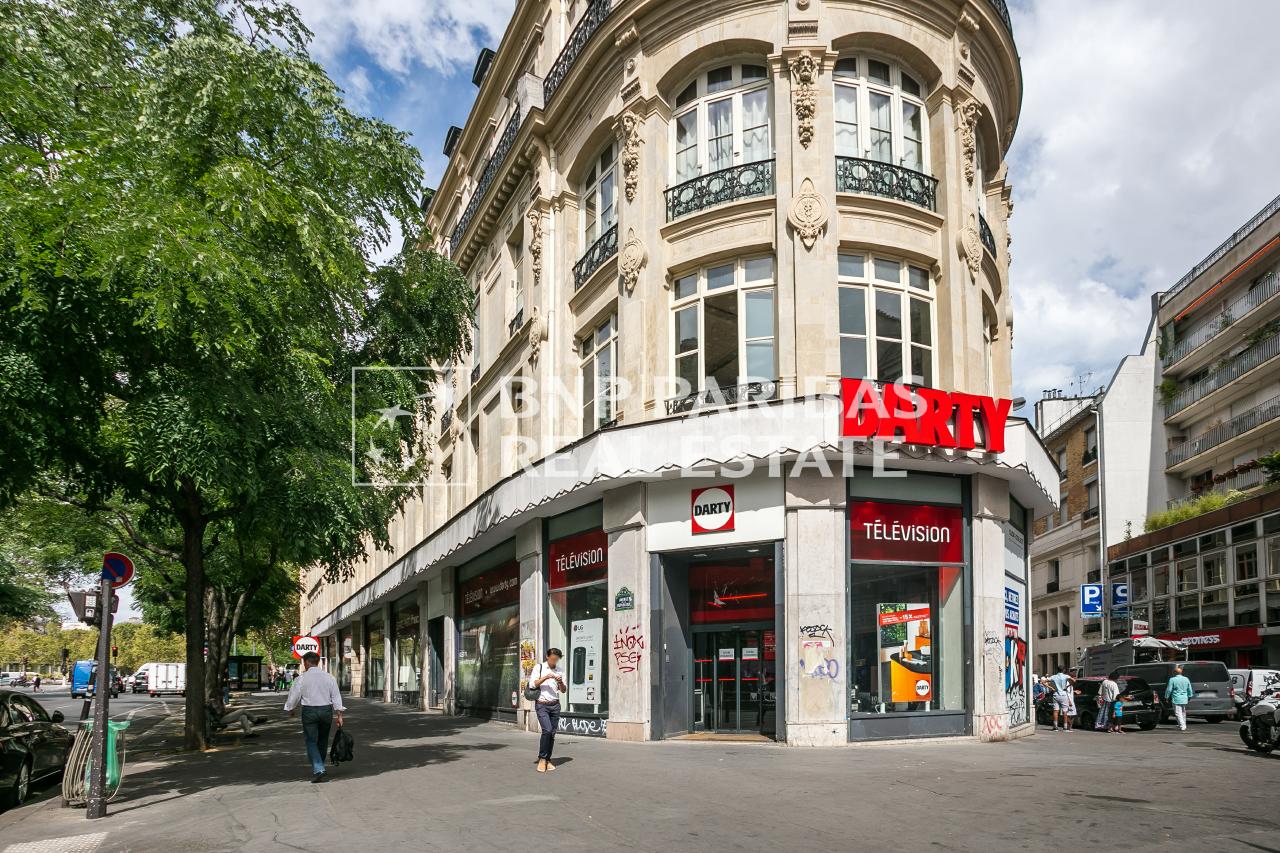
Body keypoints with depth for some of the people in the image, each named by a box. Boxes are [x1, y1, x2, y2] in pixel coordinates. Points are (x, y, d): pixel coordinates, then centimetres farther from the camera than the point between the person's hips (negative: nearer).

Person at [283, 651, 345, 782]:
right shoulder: (329, 677, 2)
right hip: (326, 710, 3)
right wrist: (339, 714, 4)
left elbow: (294, 697, 0)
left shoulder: (301, 678, -7)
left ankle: (318, 770, -13)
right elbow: (336, 697, 1)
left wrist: (291, 709, 20)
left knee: (311, 741, 2)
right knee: (323, 741, 18)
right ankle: (318, 768, 30)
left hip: (309, 711, -3)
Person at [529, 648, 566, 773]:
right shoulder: (539, 668, -1)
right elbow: (532, 684, -10)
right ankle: (542, 759, -8)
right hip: (541, 705, -4)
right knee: (547, 730, -19)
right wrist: (545, 677, -20)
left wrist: (561, 682, -11)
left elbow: (563, 690, 10)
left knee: (552, 733, 4)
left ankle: (547, 760, 14)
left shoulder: (560, 670, 9)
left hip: (555, 705, 4)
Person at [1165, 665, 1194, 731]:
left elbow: (1169, 690, -9)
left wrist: (1166, 697, 3)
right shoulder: (1186, 679, 6)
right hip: (1184, 699, 6)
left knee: (1178, 713, -4)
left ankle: (1182, 726, -12)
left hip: (1176, 699, -6)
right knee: (1183, 713, 19)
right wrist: (1189, 697, 26)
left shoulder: (1172, 680, -10)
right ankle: (1183, 725, 29)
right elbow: (1190, 689, 13)